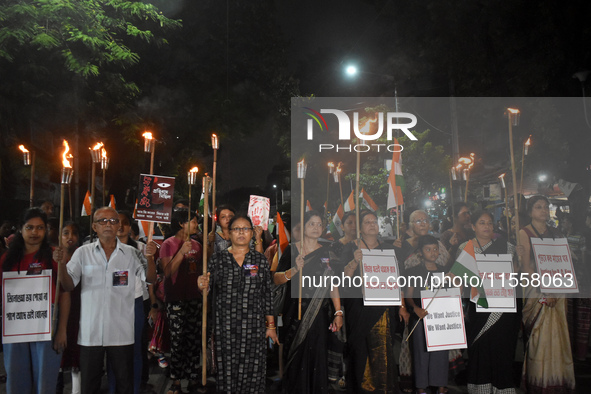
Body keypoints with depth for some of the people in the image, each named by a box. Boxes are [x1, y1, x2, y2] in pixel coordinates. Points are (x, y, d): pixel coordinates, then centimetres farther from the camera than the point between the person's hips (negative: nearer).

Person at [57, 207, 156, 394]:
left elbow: (149, 278, 1)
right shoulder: (83, 253, 4)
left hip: (121, 331, 0)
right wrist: (61, 264, -17)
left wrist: (150, 258, -17)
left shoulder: (130, 253, 5)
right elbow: (69, 285, 0)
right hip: (91, 332, 0)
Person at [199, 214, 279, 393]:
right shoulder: (217, 259, 6)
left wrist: (271, 326, 6)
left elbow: (267, 294, 8)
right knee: (226, 371, 2)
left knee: (252, 371, 0)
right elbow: (208, 287, 4)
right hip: (225, 327, 0)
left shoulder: (261, 260, 7)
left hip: (254, 328, 0)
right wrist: (202, 285, -20)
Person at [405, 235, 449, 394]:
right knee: (422, 351, 1)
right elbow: (408, 295, -7)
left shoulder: (444, 272, 11)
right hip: (422, 316, -3)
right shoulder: (414, 272, -1)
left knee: (441, 351, 5)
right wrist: (415, 308, -24)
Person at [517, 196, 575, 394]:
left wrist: (556, 291, -7)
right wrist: (545, 291, -15)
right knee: (540, 336, -3)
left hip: (556, 290, 4)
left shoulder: (554, 233, 13)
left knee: (557, 335, 4)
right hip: (536, 290, -4)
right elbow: (526, 266, -7)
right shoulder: (525, 233, -1)